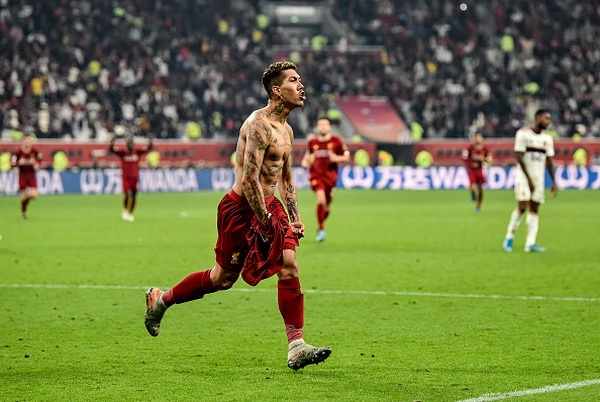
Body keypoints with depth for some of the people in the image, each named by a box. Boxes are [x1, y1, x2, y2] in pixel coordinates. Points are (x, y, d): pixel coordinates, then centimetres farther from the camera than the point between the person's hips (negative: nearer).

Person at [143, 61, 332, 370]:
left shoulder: (286, 130, 12)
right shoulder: (259, 125, -19)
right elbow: (249, 179, -24)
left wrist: (294, 217, 13)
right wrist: (265, 223, -20)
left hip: (269, 205, 8)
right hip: (241, 207, -8)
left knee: (289, 267, -7)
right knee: (223, 278, 4)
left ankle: (296, 348, -9)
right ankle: (160, 300, 26)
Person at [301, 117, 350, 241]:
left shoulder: (336, 141, -2)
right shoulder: (312, 142, 4)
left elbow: (347, 157, 4)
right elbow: (308, 155, 21)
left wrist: (337, 158, -15)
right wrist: (305, 162, 0)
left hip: (330, 177, 1)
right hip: (316, 176, -1)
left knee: (327, 206, 8)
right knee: (321, 200, -22)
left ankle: (320, 227, 36)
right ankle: (321, 229, -10)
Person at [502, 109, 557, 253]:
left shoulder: (547, 138, 10)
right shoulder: (523, 133, -7)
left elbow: (549, 161, 13)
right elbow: (519, 157, -12)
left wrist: (554, 182, 6)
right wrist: (529, 178, -16)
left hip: (539, 179, 6)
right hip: (524, 176, -6)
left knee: (534, 209, 2)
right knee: (522, 207, -14)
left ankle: (531, 243, 0)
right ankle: (509, 238, -1)